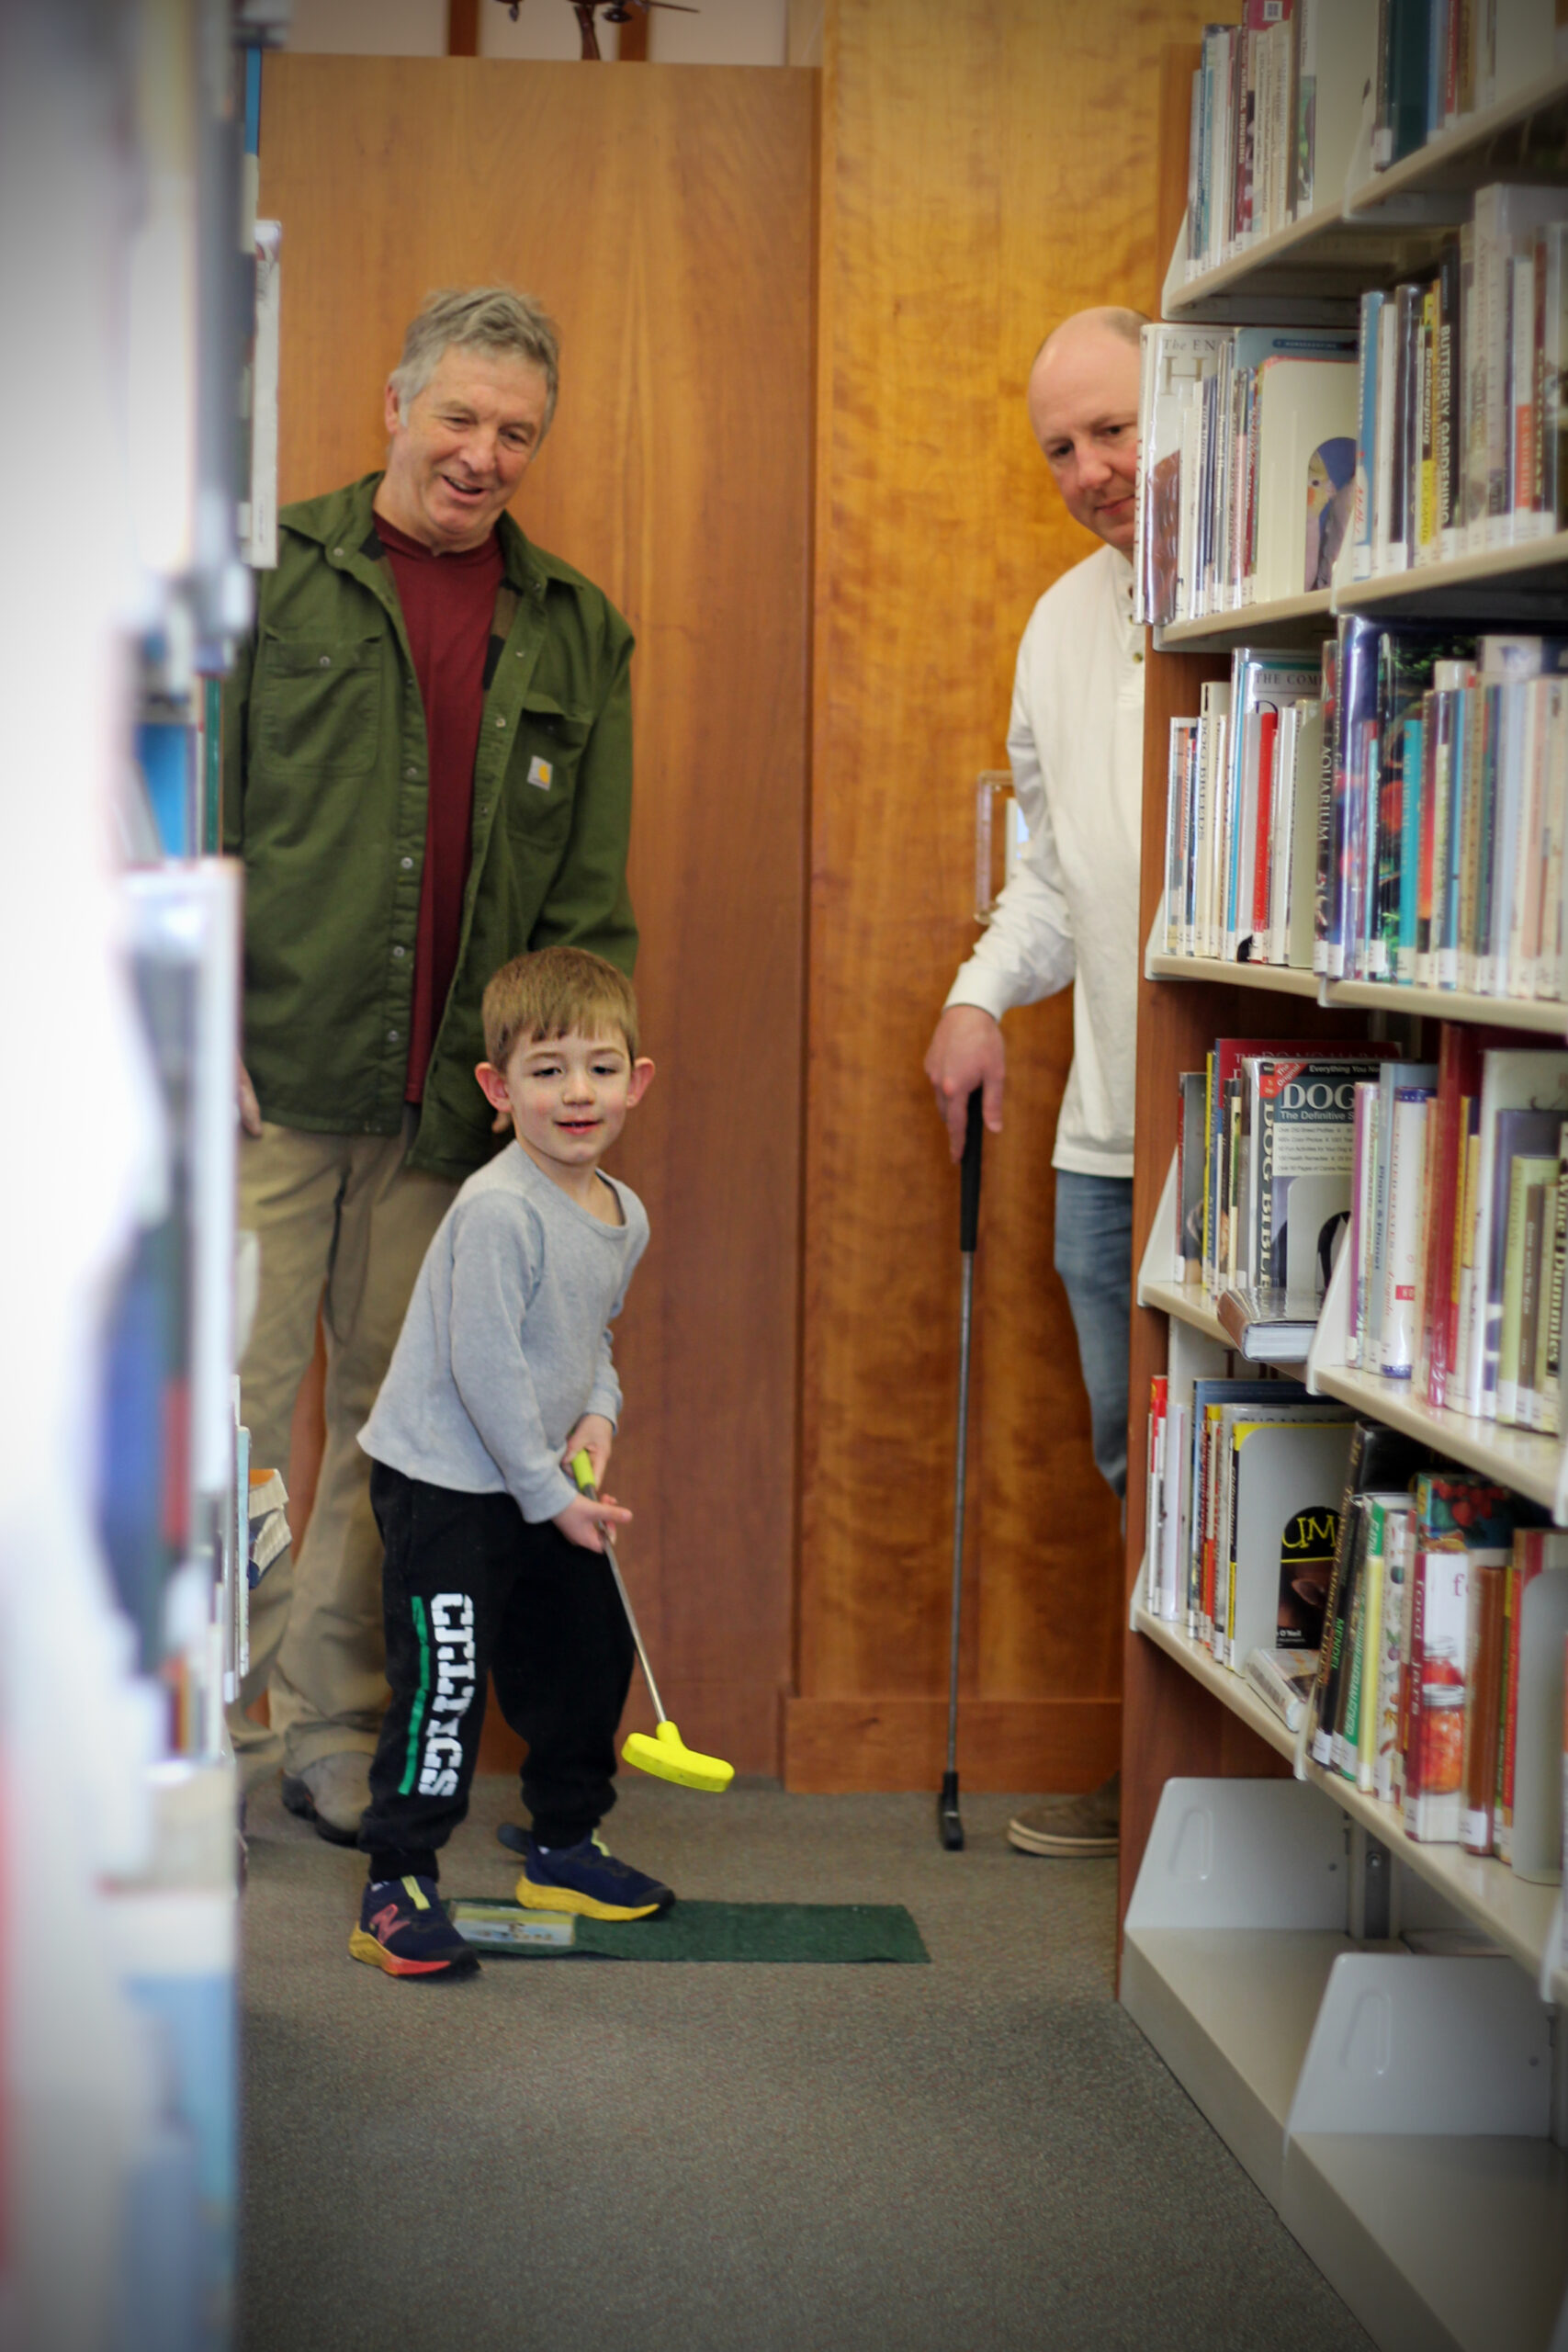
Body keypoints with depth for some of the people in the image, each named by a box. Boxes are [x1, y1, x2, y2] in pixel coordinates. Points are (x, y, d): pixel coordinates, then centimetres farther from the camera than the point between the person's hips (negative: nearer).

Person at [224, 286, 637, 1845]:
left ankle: (338, 1734, 19)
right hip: (270, 1081, -3)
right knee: (240, 1403, -2)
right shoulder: (275, 577, 3)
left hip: (445, 1110, 3)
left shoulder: (575, 635, 12)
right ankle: (214, 1732, 10)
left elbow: (593, 894, 12)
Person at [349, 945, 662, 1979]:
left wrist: (599, 1413, -3)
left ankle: (565, 1847, 35)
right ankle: (396, 1891, 0)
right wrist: (549, 1497, -18)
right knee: (446, 1680, -10)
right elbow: (484, 1371, -24)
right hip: (444, 1481, -9)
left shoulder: (625, 1215, 3)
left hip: (543, 1483, 9)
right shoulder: (497, 1212, -24)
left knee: (591, 1652, 17)